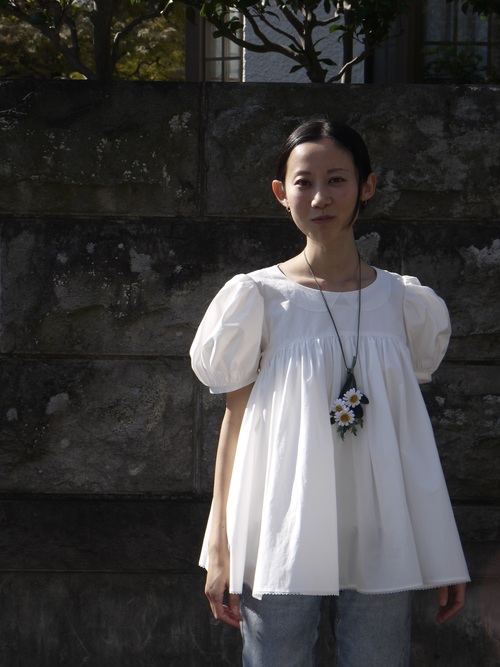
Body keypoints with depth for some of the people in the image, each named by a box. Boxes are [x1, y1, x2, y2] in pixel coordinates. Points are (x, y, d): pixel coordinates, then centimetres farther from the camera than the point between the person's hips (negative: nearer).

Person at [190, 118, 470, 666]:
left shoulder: (403, 302, 5)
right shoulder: (259, 298, -1)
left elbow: (412, 426, 10)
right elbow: (235, 417, 2)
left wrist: (443, 555, 9)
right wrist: (220, 545, 0)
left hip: (380, 541, 2)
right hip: (282, 538, -2)